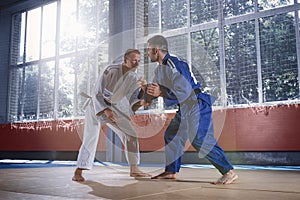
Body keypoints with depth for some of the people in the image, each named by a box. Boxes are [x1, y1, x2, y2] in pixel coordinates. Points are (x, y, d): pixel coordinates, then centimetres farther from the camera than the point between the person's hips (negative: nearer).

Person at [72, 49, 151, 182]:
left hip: (112, 107, 6)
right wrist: (105, 110, -36)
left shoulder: (133, 78, -7)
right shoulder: (111, 71, -26)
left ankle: (134, 169, 8)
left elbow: (133, 98, -11)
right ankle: (78, 172, -1)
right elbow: (97, 93, -25)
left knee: (130, 134, -1)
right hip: (97, 106, -6)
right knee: (90, 138, -14)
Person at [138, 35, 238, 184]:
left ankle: (229, 172, -13)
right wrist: (146, 88, 12)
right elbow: (155, 90, 26)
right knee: (171, 135, 13)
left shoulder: (173, 64, -19)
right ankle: (171, 171, 23)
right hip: (184, 109, 11)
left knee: (200, 140, -18)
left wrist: (161, 92, -23)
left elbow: (184, 92, -28)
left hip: (197, 106, -10)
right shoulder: (159, 69, 14)